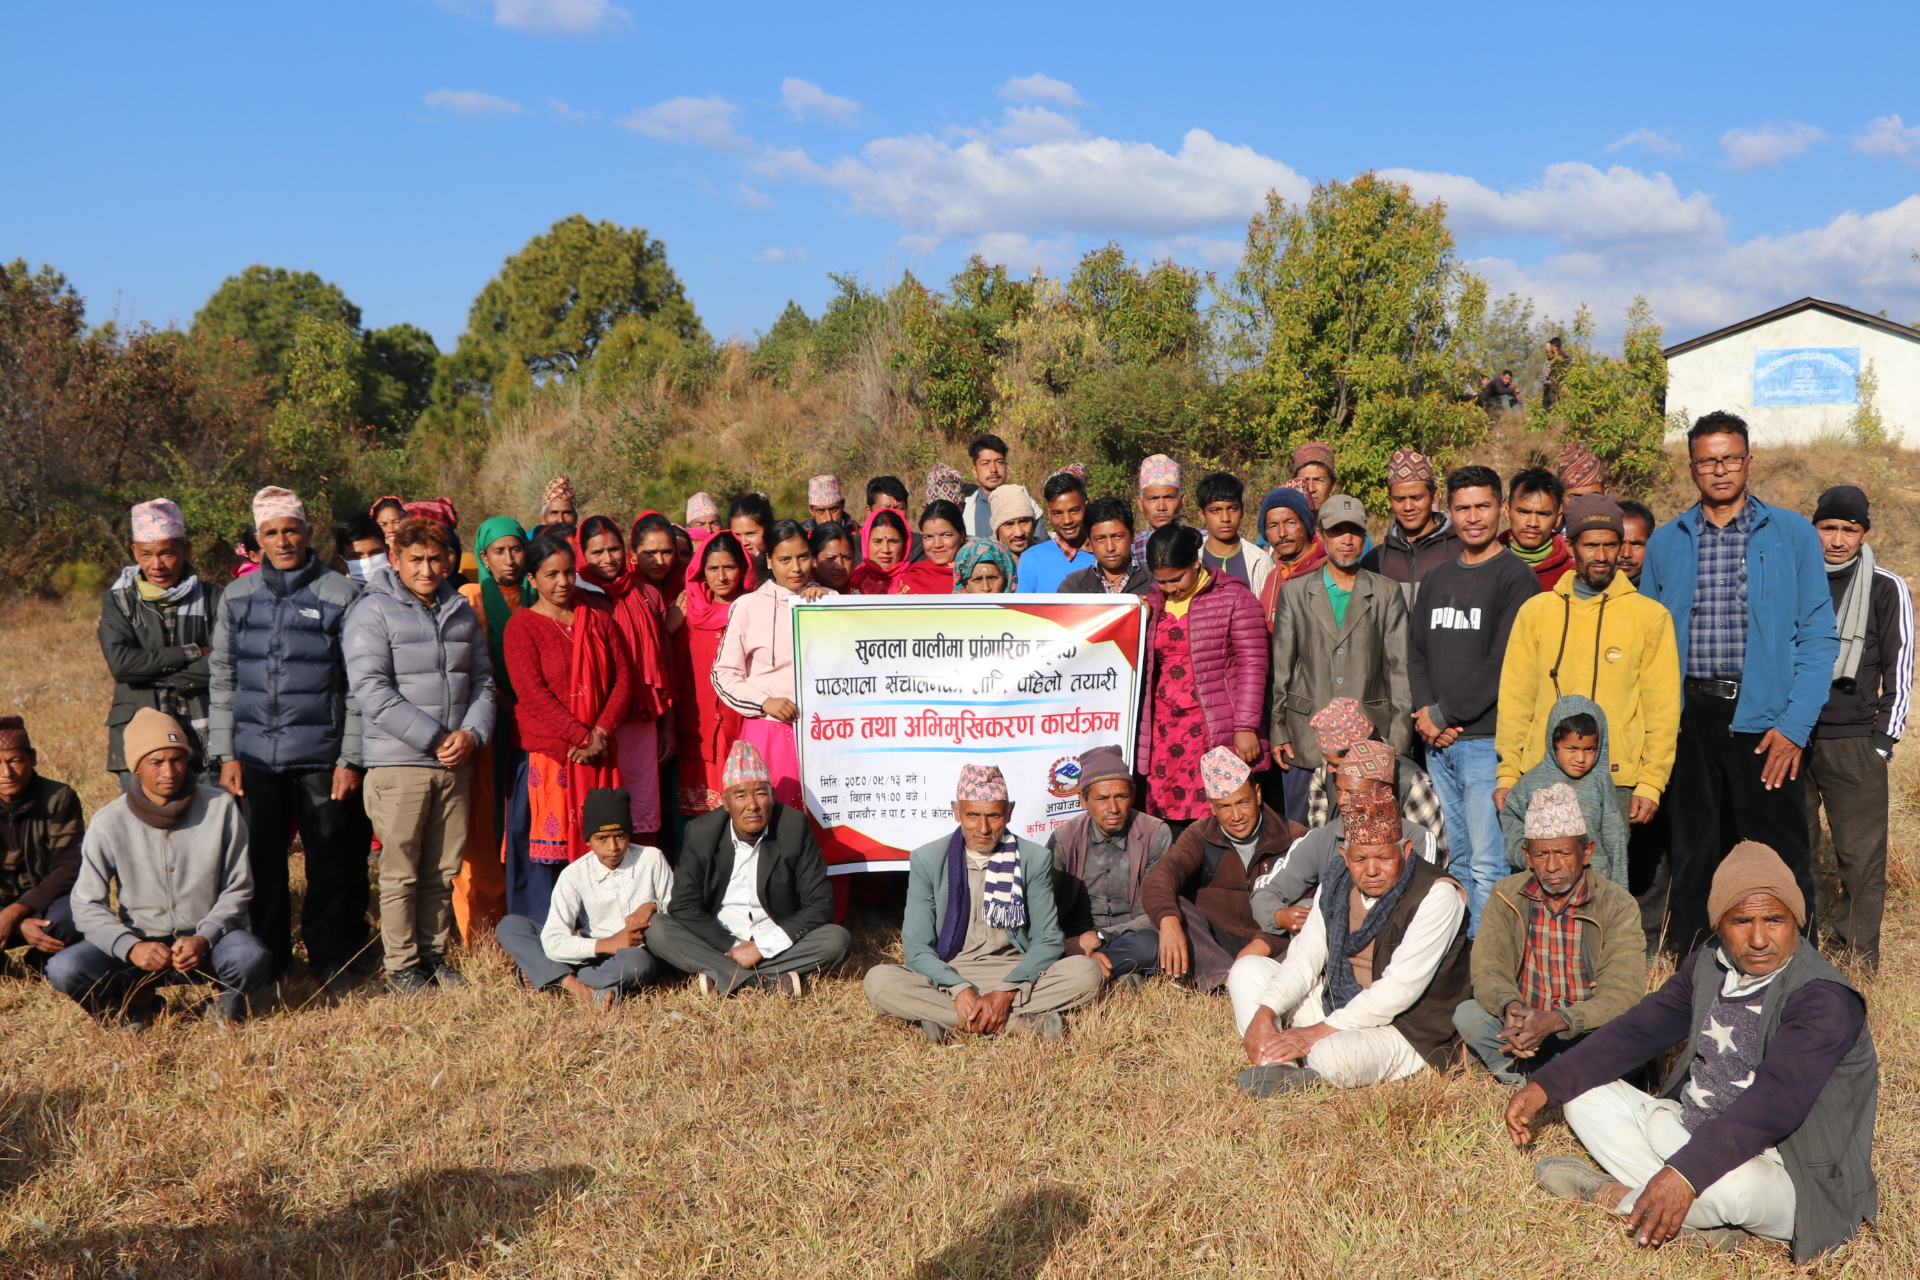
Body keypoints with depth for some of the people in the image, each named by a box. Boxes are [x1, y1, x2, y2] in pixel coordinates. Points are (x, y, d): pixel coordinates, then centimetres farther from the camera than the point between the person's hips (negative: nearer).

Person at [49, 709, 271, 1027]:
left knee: (251, 958, -34)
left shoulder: (220, 808, -8)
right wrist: (131, 947, -22)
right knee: (63, 970, -24)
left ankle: (229, 1000, 3)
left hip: (208, 939, -1)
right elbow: (88, 905, -4)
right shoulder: (109, 822, -7)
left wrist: (204, 939, -19)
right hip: (140, 939, 2)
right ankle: (139, 999, 6)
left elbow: (238, 889, -2)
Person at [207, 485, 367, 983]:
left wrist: (351, 758, -6)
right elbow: (220, 681, 13)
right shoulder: (236, 597, 10)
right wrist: (224, 753, 5)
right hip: (253, 756, 3)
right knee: (258, 865, 7)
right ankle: (264, 965, 22)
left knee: (332, 865, 3)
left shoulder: (341, 595, 0)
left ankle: (334, 966, 16)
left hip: (322, 756, -3)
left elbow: (359, 685, -1)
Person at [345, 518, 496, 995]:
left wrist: (472, 732, -4)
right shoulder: (373, 612, -4)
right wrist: (433, 738, -15)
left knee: (444, 869, 11)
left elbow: (483, 681, 15)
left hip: (454, 763, 5)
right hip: (398, 763, -5)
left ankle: (434, 954, 23)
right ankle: (401, 965, 11)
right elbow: (372, 691, -13)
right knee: (400, 872, 1)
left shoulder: (463, 612, 13)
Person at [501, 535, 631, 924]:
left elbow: (623, 678, 6)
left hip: (596, 757, 4)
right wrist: (581, 735, -16)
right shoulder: (521, 626, -1)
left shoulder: (597, 622, 14)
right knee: (544, 851, -2)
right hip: (545, 757, -4)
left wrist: (601, 732, -8)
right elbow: (532, 694, -11)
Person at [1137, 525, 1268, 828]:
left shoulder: (1233, 598, -2)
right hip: (1163, 731, 5)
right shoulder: (1153, 603, 14)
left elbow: (1252, 666, -4)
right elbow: (1141, 665, 20)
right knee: (1166, 817, -1)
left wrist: (1245, 727, -10)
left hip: (1216, 730, -5)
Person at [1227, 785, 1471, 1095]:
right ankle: (1281, 1069, -19)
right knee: (1247, 969, 0)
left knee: (1333, 1055, -39)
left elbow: (1401, 988, -24)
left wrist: (1320, 1031, -27)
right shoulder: (1337, 882, 1)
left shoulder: (1436, 895, -19)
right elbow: (1304, 961, 0)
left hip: (1408, 1031, -8)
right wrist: (1265, 1013, -17)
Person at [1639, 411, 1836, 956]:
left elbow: (1818, 637, -1)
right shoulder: (1666, 543, 9)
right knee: (1691, 856, 11)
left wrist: (1795, 724, -9)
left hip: (1765, 718, -2)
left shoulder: (1793, 534, 3)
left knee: (1781, 861, 1)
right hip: (1688, 720, 3)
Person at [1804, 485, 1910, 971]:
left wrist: (1885, 736, 0)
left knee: (1861, 854, -3)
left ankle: (1860, 964, 5)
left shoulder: (1888, 589, 3)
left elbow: (1899, 667, 5)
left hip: (1854, 743, -2)